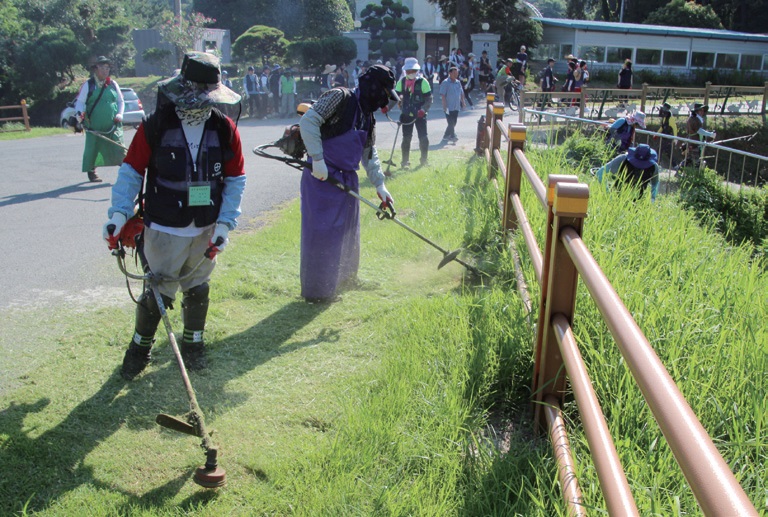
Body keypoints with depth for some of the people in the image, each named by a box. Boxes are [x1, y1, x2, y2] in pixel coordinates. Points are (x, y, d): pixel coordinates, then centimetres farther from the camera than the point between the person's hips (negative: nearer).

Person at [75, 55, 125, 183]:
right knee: (92, 149, 4)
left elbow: (121, 101, 16)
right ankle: (91, 172, 21)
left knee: (119, 148, -8)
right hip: (94, 127, -1)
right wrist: (80, 113, -18)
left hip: (113, 126, 1)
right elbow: (79, 102, 1)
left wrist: (120, 114, 0)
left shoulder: (113, 84, 9)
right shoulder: (88, 85, 1)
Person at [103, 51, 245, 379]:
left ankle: (193, 344, 38)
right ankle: (140, 347, 28)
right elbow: (131, 172, -4)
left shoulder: (224, 129, -6)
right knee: (158, 293, 4)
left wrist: (225, 223, -6)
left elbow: (236, 180, 1)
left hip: (206, 229, 3)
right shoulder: (155, 126, -12)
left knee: (198, 289, 17)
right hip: (165, 229, -2)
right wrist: (119, 213, -14)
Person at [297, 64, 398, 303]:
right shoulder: (340, 97, -11)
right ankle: (316, 291, 6)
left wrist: (380, 186, 11)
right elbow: (308, 121, -20)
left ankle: (346, 278, 39)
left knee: (348, 229, 20)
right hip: (322, 176, -9)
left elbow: (370, 154, 20)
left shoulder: (368, 118, 15)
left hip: (347, 179, 9)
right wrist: (317, 159, -24)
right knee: (321, 232, -5)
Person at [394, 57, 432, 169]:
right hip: (407, 115, 2)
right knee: (406, 138, 3)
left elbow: (429, 99, -5)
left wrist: (423, 110, -17)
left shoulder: (423, 82, -6)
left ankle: (424, 160, 16)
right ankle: (405, 162, 12)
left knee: (423, 137, -1)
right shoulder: (401, 82, 3)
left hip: (420, 115, -2)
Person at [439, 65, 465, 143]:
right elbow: (442, 95, -13)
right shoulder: (445, 83, -9)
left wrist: (463, 102, 11)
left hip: (456, 107, 7)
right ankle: (452, 136, -6)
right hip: (449, 107, -7)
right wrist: (445, 106, -18)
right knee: (451, 123, -11)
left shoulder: (458, 82, 12)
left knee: (453, 123, 9)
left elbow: (461, 93, 21)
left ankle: (446, 136, 18)